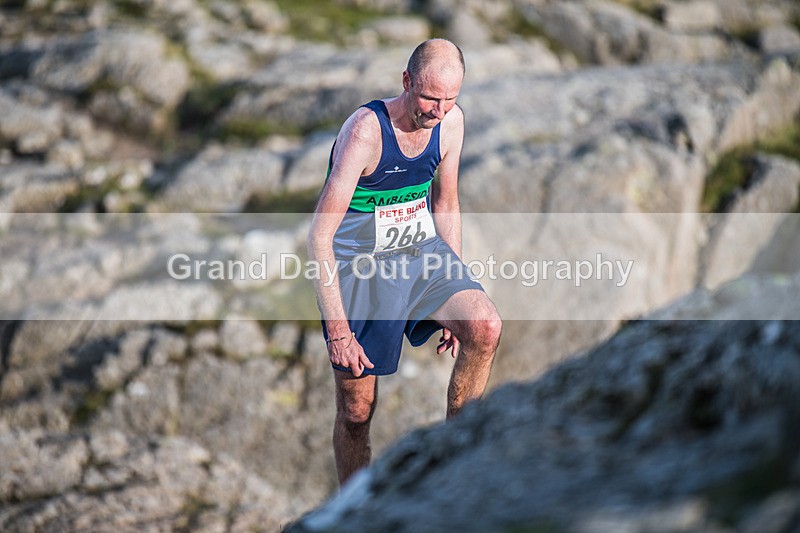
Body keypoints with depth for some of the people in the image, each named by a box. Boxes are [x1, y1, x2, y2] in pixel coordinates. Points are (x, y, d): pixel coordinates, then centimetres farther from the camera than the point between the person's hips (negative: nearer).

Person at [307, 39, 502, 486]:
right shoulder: (365, 131, -24)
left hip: (422, 251, 5)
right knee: (356, 409, 1)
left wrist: (457, 297, 11)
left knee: (486, 327, -23)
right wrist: (338, 330, -26)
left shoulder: (451, 121, -5)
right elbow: (320, 237, -23)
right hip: (359, 265, -5)